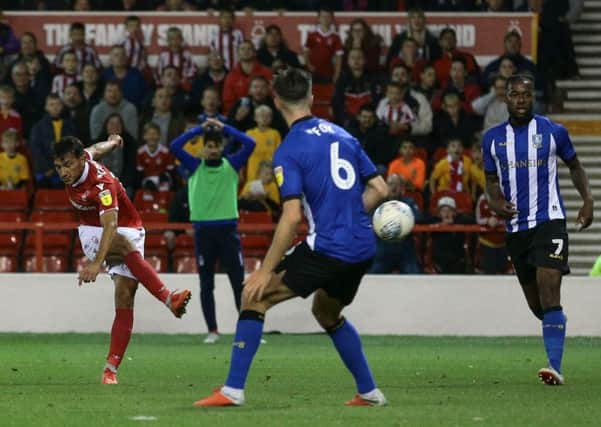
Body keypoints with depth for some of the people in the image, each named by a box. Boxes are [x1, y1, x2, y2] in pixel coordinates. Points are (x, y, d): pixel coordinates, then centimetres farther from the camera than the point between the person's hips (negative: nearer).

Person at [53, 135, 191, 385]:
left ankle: (111, 369, -15)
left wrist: (97, 262, -60)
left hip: (126, 230, -4)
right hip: (91, 234, 4)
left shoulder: (101, 183, -33)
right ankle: (168, 298, -44)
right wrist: (113, 142, 37)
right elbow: (96, 150, 12)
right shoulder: (77, 160, -12)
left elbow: (111, 224, -47)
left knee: (124, 298, -17)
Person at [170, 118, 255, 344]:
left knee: (239, 281, -2)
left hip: (228, 229, -1)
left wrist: (224, 128, -4)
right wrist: (199, 129, -6)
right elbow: (175, 146, -7)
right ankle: (212, 331, 10)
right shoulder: (195, 166, 5)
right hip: (203, 230, 1)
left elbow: (250, 144, -7)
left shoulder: (232, 164, 5)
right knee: (206, 285, 5)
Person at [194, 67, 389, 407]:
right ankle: (369, 392, 29)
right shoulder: (342, 135, 11)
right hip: (363, 249, 7)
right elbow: (379, 189, 11)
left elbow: (292, 217, -16)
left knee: (255, 297, 2)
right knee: (328, 313, 31)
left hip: (326, 248, -7)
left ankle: (233, 390, -5)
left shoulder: (289, 151, -8)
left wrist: (266, 270, -11)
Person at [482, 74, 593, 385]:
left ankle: (555, 367, -21)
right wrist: (495, 202, -5)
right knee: (536, 304, 10)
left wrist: (587, 201, 0)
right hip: (515, 228, 4)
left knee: (549, 295, -18)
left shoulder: (553, 132, 0)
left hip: (549, 222, -4)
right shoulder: (493, 138, 7)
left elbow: (574, 166, 14)